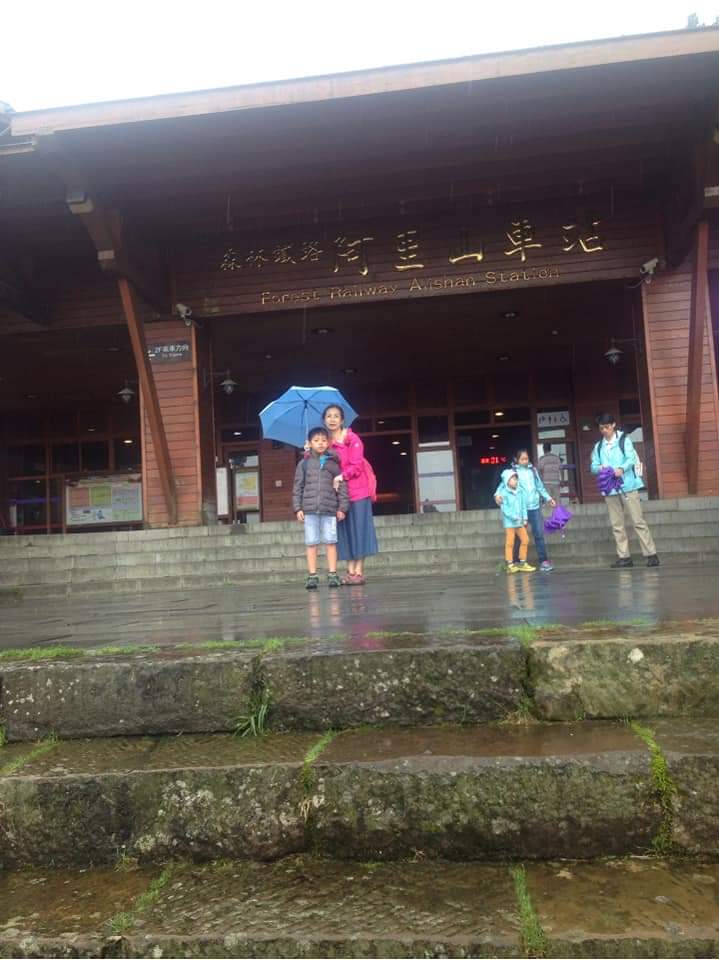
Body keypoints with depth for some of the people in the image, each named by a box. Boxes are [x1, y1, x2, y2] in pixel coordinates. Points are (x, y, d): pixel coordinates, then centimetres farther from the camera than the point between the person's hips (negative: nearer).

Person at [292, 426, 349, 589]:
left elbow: (341, 486, 6)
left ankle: (332, 574, 8)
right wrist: (298, 508, 0)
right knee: (311, 543, 2)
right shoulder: (304, 463, 8)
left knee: (331, 542, 1)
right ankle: (312, 576, 7)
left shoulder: (333, 463, 7)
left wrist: (342, 507, 1)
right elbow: (298, 487, 7)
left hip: (330, 509, 0)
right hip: (309, 509, 0)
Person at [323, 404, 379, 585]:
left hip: (357, 490, -5)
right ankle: (350, 570, 9)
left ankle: (359, 571, 1)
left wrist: (341, 477, -21)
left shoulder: (352, 438, -5)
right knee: (345, 530, 5)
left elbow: (357, 466, -10)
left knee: (359, 528, -2)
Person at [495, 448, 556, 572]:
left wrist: (548, 498, 21)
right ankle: (515, 562, 11)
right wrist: (498, 494, -28)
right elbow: (504, 483, -10)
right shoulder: (513, 471, 0)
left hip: (535, 507, 3)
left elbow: (540, 486, 22)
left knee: (539, 534, 1)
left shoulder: (532, 470, 12)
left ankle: (544, 561, 3)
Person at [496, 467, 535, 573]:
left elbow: (523, 506, 11)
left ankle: (522, 563, 18)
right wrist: (513, 517, -22)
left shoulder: (520, 491, 9)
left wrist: (525, 518, 4)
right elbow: (504, 508, -15)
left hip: (520, 522, 6)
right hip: (509, 522, -6)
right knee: (510, 543, -3)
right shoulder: (504, 493, -9)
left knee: (525, 540, 7)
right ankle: (510, 565, 2)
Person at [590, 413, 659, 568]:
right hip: (610, 489, 4)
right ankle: (624, 557, 8)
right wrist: (600, 468, -15)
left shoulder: (624, 440, 4)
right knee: (617, 525, 4)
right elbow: (593, 466, 9)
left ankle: (651, 555, -2)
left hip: (628, 486, -4)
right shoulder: (598, 446, 14)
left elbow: (631, 459, -8)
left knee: (638, 521, -5)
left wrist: (621, 469, -27)